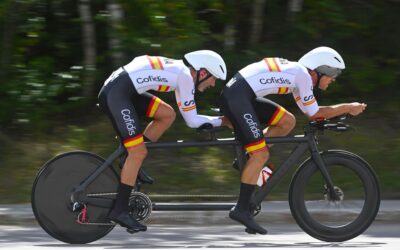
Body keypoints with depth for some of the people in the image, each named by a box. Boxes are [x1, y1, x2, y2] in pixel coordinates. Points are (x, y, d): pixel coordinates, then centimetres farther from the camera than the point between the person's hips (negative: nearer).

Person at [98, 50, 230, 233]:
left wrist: (215, 121, 24)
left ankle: (130, 166, 12)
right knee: (138, 152, -10)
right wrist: (221, 121, 5)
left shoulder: (181, 70, 18)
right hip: (115, 93, -10)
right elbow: (191, 121, -5)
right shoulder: (185, 76, -8)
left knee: (167, 114, 10)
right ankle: (119, 211, -8)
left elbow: (188, 115, 28)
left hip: (124, 91, 10)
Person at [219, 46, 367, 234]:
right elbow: (314, 114, -4)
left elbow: (309, 111, 28)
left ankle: (246, 158, 10)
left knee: (288, 121, 11)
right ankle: (241, 209, -11)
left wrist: (346, 109, 19)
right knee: (261, 155, -12)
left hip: (244, 98, 10)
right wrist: (348, 108, 2)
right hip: (236, 97, -10)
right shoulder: (303, 75, -8)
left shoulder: (296, 72, 21)